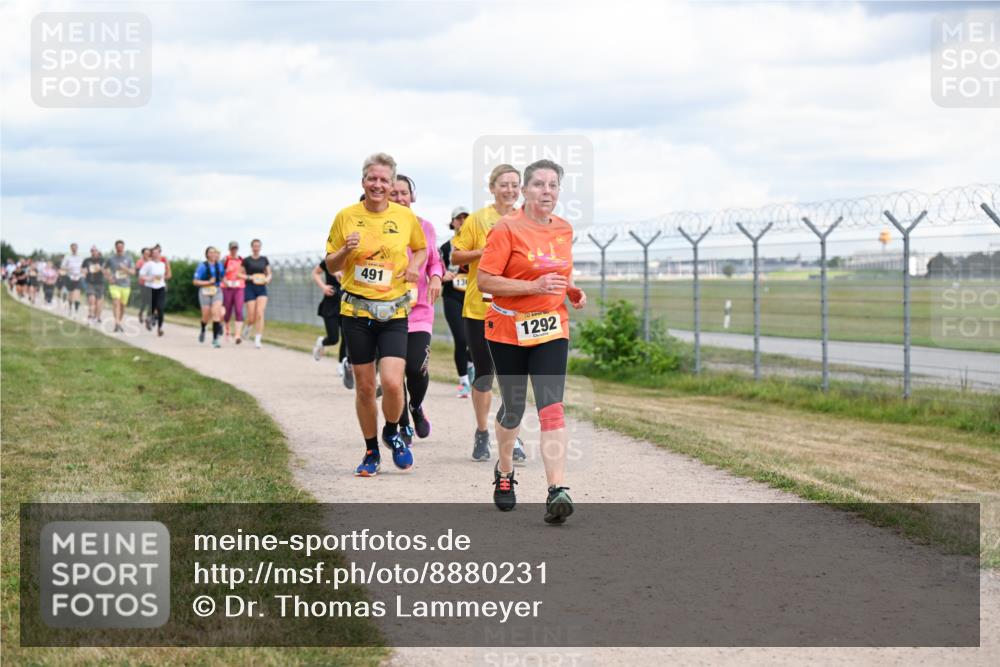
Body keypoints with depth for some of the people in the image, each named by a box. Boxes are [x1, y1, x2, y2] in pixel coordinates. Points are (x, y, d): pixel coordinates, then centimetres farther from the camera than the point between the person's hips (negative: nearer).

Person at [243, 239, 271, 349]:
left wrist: (268, 279, -7)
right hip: (250, 289, -2)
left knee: (260, 314, -15)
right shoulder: (246, 260, 2)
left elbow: (269, 274, 15)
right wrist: (250, 277, -13)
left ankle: (257, 340, -14)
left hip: (262, 289, 2)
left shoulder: (264, 260, 10)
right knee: (252, 317, -5)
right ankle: (248, 326, 32)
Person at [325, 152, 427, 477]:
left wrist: (414, 265, -1)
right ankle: (371, 452, 24)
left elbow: (421, 248, 20)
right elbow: (331, 265, 8)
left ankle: (392, 432, 16)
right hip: (356, 310, 1)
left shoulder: (406, 216, 1)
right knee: (364, 386, 6)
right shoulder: (346, 217, 0)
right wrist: (346, 250, -13)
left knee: (392, 382, -15)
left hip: (393, 312, -1)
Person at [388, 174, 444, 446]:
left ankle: (416, 406, 20)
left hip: (419, 309, 1)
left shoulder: (425, 227, 6)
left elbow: (434, 261, 18)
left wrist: (436, 277, -2)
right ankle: (404, 427, 19)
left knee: (417, 368, -13)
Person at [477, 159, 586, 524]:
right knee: (513, 408, 10)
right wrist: (534, 286, -23)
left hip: (551, 330, 3)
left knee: (551, 407, -12)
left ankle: (557, 491, -20)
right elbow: (485, 280, -15)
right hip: (508, 330, -3)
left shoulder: (564, 229, 7)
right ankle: (504, 473, 37)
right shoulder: (507, 228, -10)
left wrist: (573, 291, 4)